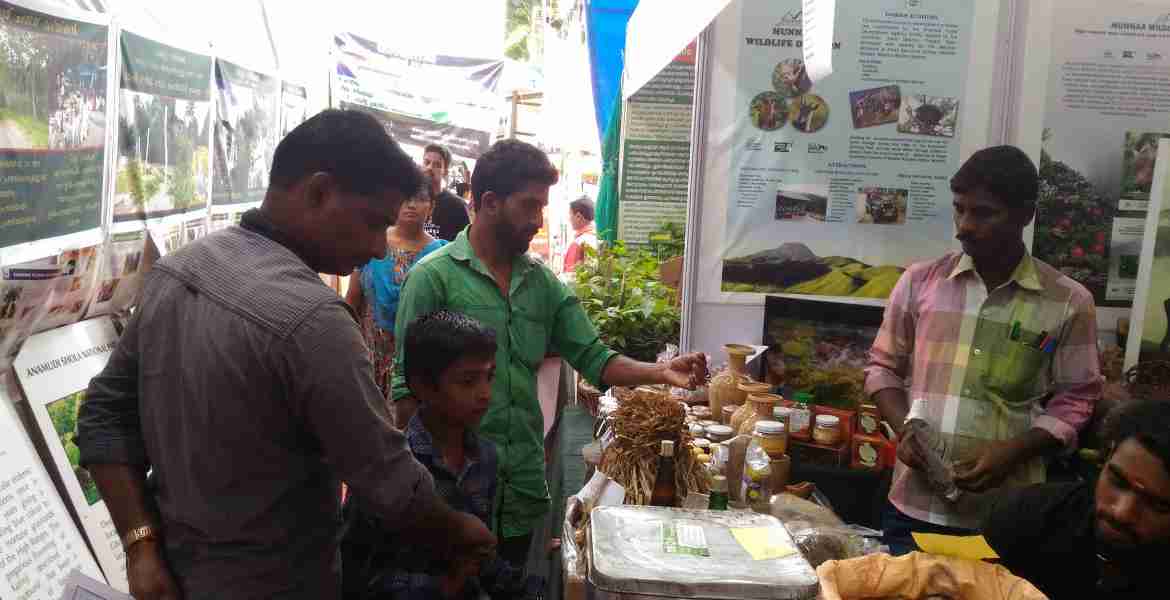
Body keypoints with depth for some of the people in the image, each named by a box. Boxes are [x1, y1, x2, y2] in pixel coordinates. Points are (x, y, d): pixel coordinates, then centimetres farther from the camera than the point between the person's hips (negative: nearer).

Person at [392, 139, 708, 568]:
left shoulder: (543, 283, 7)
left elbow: (593, 358, 4)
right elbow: (409, 388, -10)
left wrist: (660, 372, -12)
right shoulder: (434, 276, -9)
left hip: (525, 490, 5)